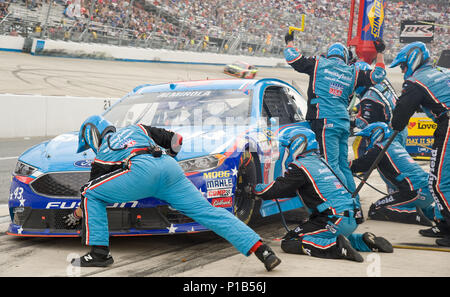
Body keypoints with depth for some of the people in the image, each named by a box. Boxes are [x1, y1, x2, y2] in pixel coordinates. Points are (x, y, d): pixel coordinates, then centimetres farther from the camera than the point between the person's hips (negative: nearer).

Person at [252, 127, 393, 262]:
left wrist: (256, 188, 15)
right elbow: (292, 190, 32)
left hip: (335, 221, -9)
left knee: (289, 243, -7)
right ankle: (365, 241, 14)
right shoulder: (320, 161, 21)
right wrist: (265, 192, 32)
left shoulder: (300, 166, -7)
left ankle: (337, 247, -22)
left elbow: (278, 188, -4)